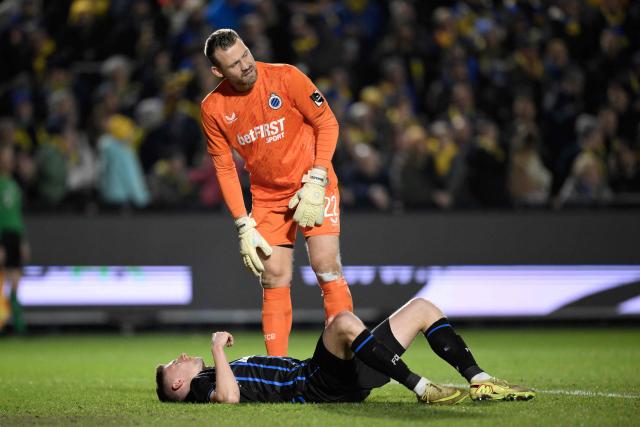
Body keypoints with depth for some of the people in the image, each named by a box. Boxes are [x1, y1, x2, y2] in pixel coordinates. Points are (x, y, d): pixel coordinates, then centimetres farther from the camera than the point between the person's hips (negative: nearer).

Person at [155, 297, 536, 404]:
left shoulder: (218, 375, 28)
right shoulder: (204, 385, 0)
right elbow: (230, 396, -24)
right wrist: (218, 350, -11)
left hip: (345, 379, 10)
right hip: (316, 386, -10)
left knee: (423, 307, 8)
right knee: (345, 321, -39)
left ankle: (481, 383, -4)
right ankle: (423, 389, -35)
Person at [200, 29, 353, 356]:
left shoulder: (285, 77, -14)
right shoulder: (213, 108, -7)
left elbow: (327, 124, -7)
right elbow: (224, 168, 1)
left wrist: (316, 184, -15)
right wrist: (244, 227, -4)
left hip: (313, 187, -2)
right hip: (267, 197, 2)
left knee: (327, 268, -13)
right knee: (274, 279, -2)